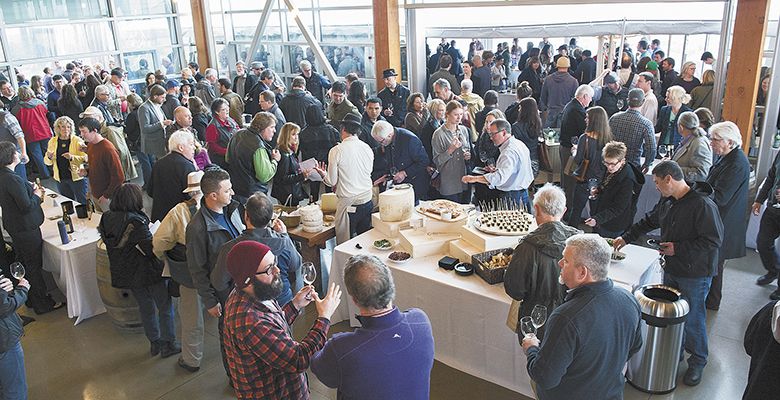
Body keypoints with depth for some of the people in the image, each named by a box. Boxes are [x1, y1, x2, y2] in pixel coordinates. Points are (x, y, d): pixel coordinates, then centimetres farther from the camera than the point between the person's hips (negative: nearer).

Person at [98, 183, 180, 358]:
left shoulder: (107, 218, -4)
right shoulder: (135, 222, -28)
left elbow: (106, 241, 8)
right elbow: (151, 248, -25)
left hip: (126, 274, 7)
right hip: (149, 272, -7)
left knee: (146, 308, 22)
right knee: (165, 308, 11)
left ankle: (154, 343, 34)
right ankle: (168, 345, 21)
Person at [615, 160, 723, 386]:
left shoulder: (703, 205, -23)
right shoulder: (668, 201, 2)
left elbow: (714, 240, -23)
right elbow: (650, 221, 19)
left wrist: (678, 249, -22)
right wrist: (626, 238, 20)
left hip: (695, 274, -7)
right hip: (671, 269, 7)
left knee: (693, 319, 4)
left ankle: (697, 361, 24)